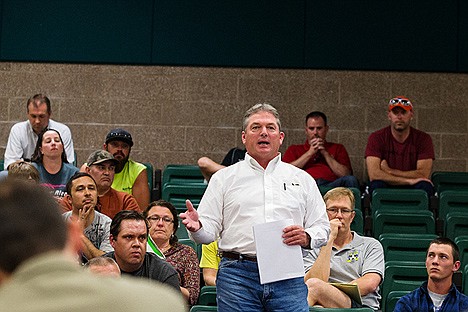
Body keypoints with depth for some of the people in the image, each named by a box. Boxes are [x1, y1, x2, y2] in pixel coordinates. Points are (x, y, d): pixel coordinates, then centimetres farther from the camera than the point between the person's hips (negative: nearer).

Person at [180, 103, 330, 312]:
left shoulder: (302, 179, 17)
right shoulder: (224, 178, 13)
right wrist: (197, 227, -15)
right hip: (237, 275, -1)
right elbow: (210, 229, 7)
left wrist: (306, 238, -5)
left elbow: (322, 228, 16)